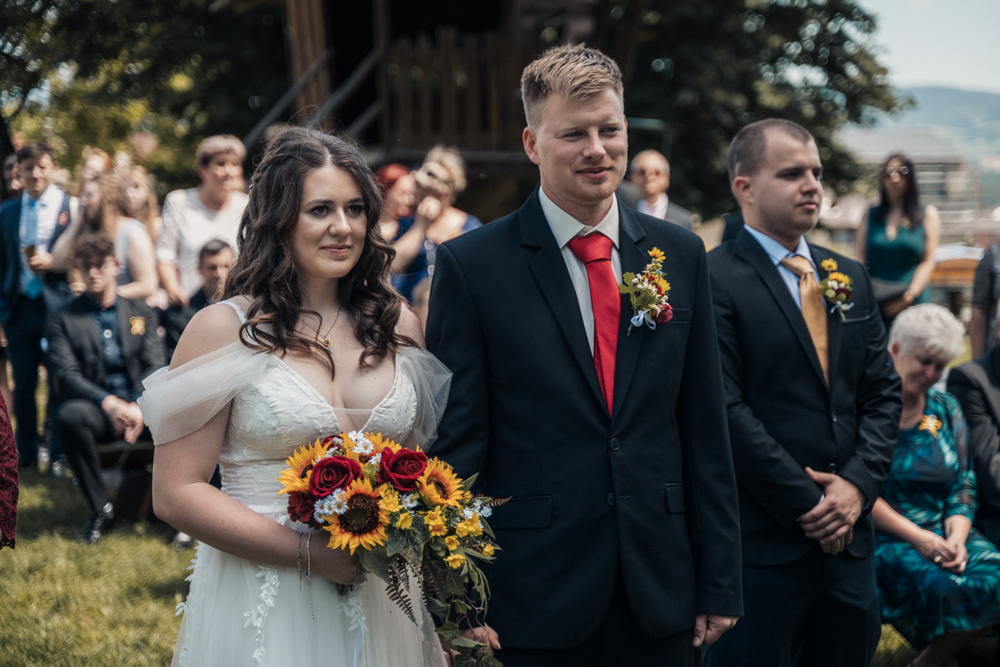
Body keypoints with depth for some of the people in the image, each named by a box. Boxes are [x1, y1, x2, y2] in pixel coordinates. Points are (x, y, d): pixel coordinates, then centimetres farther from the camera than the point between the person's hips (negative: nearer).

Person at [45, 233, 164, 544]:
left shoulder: (141, 313, 15)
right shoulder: (63, 320, 8)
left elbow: (155, 366, 4)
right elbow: (67, 374, -4)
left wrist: (139, 405, -17)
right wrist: (108, 402, -22)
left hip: (140, 405, 1)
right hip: (96, 409, -1)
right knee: (69, 415, -36)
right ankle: (100, 509, -21)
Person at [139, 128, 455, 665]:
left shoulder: (397, 325, 6)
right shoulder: (224, 329, -7)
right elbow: (175, 493, -11)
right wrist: (310, 553, -18)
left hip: (382, 605, 4)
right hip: (264, 605, -4)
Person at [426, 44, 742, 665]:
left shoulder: (681, 254, 6)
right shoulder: (471, 264, -5)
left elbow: (705, 428, 7)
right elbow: (457, 437, -5)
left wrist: (719, 585, 5)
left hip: (661, 594, 3)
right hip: (534, 607, -3)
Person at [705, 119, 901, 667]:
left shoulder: (850, 277, 15)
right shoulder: (713, 281, -8)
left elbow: (882, 390, 13)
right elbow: (726, 410, -15)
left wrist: (858, 484, -3)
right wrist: (807, 505, -13)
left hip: (847, 537, 6)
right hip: (761, 543, -6)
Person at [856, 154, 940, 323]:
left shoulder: (927, 214, 10)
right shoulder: (871, 215, 15)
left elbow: (928, 262, 3)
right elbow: (861, 260, 11)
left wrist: (910, 295, -10)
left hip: (913, 305, -1)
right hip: (875, 306, 1)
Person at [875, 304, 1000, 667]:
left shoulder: (946, 409, 13)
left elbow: (963, 484, 9)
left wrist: (956, 537, -11)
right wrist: (918, 538, -17)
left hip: (942, 530, 6)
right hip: (884, 537, -5)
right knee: (941, 586, -33)